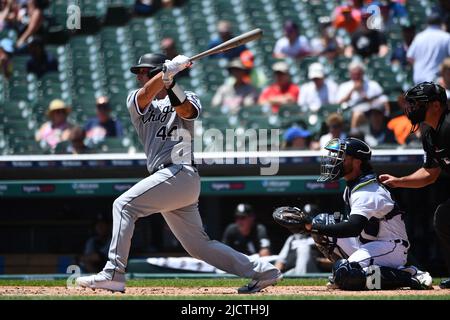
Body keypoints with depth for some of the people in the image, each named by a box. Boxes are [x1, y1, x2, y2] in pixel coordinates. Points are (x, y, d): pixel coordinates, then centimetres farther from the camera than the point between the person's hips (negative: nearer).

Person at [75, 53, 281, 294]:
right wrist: (168, 70, -18)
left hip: (180, 172, -7)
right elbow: (145, 94, -4)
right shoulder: (135, 101, 20)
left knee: (124, 205, -19)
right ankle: (262, 272, 13)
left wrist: (169, 81, -27)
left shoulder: (187, 97, 8)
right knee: (199, 245, 8)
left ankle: (113, 274, -24)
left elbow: (185, 111, -16)